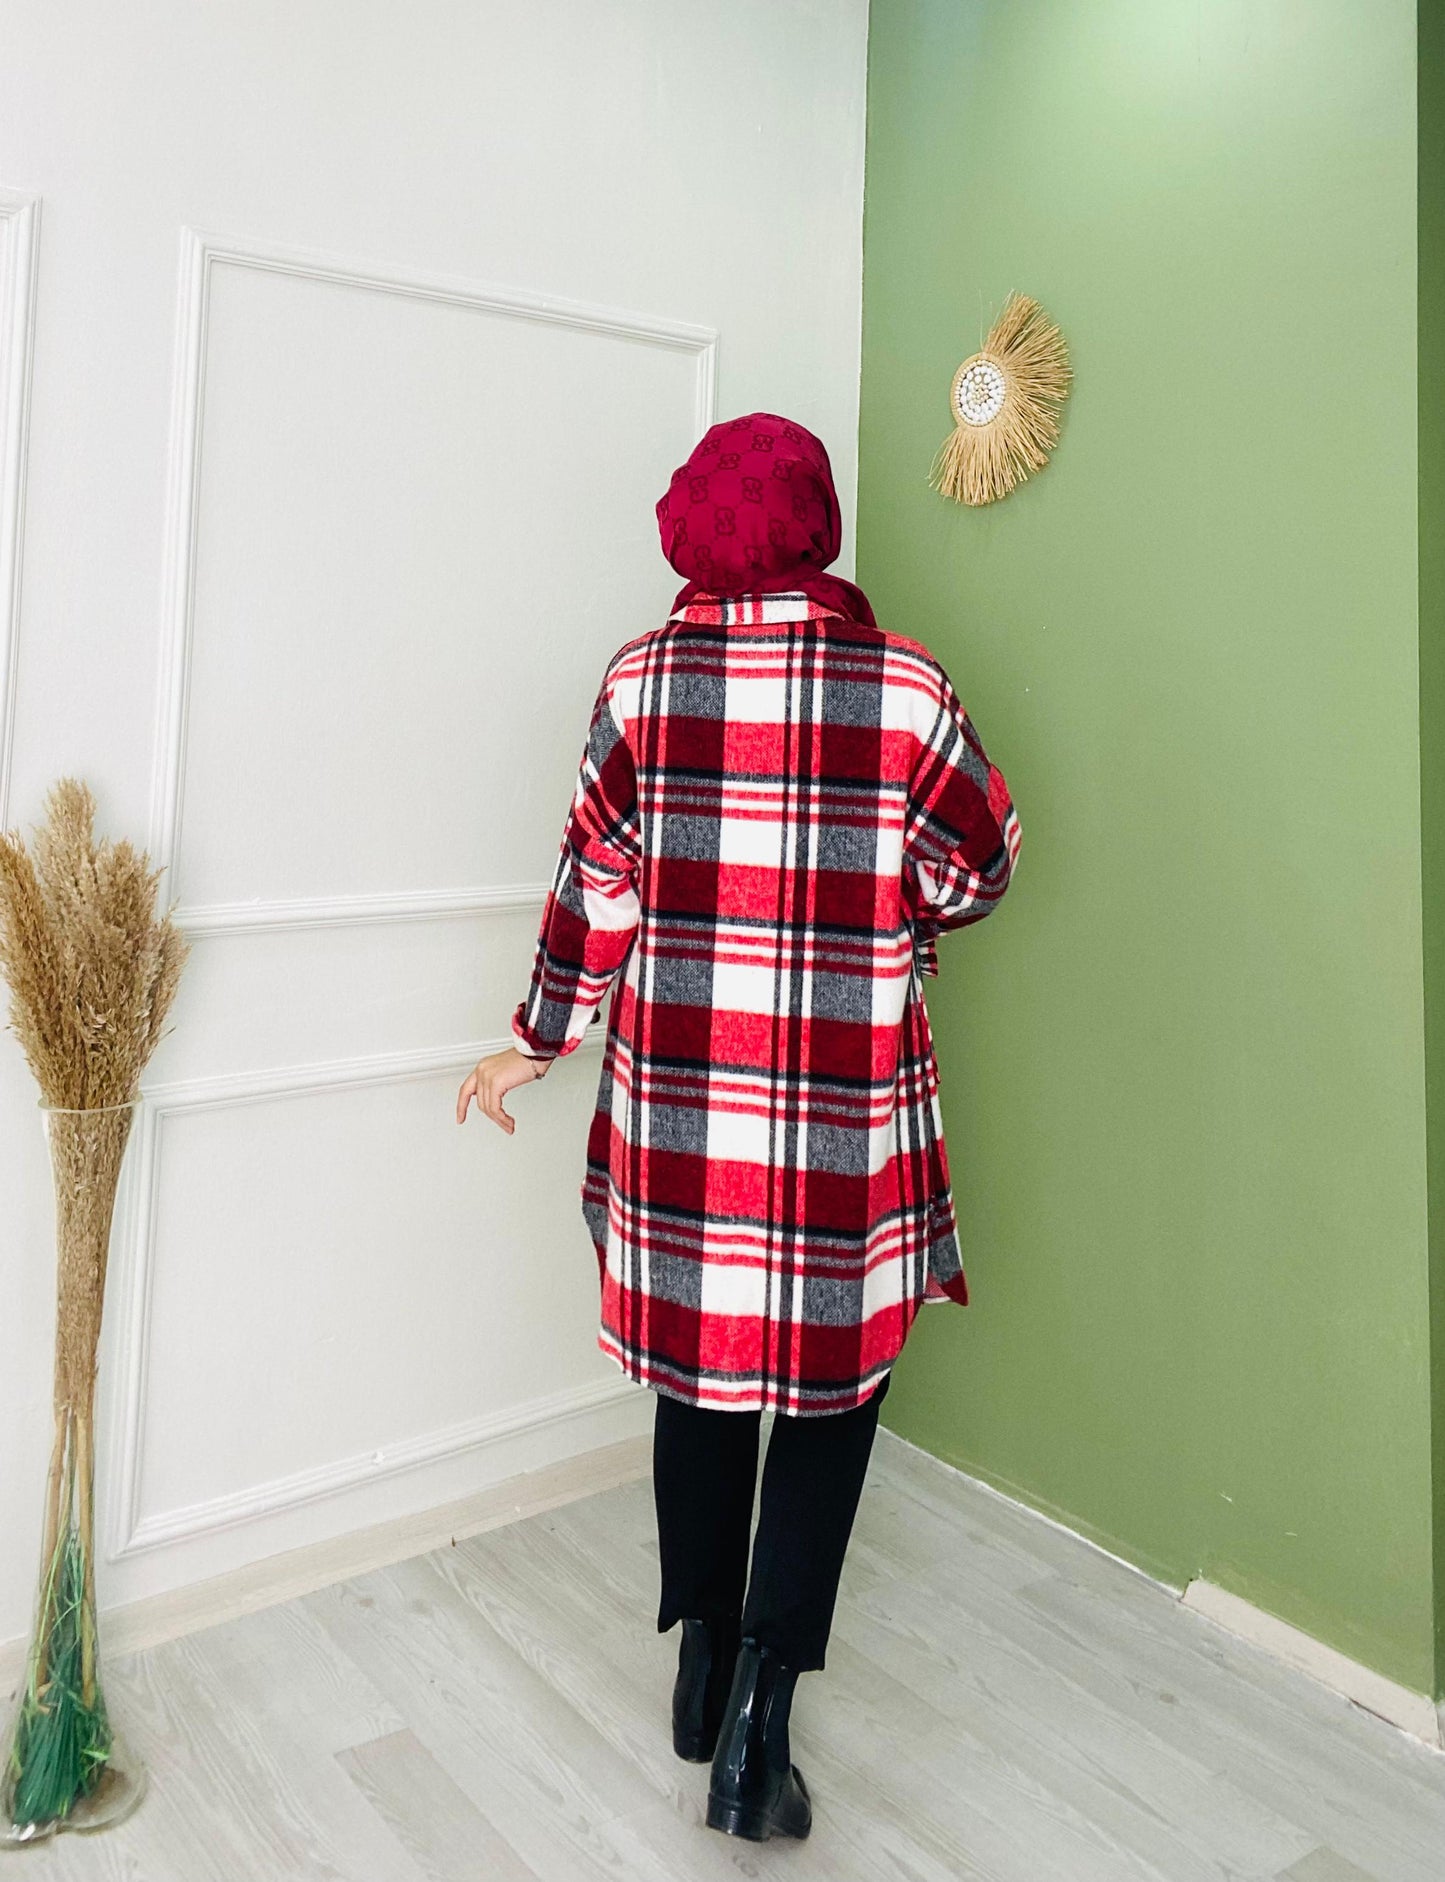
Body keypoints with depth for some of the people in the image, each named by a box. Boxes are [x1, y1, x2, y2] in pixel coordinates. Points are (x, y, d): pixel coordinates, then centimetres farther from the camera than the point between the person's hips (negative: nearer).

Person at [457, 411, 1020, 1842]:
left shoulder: (640, 682, -3)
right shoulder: (904, 684, -8)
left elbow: (597, 886, 1)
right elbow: (977, 867, 2)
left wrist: (538, 1043, 14)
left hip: (678, 1092, 3)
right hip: (848, 1107, -2)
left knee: (699, 1362, 18)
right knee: (830, 1384, 12)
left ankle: (703, 1655, 32)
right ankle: (760, 1701, 9)